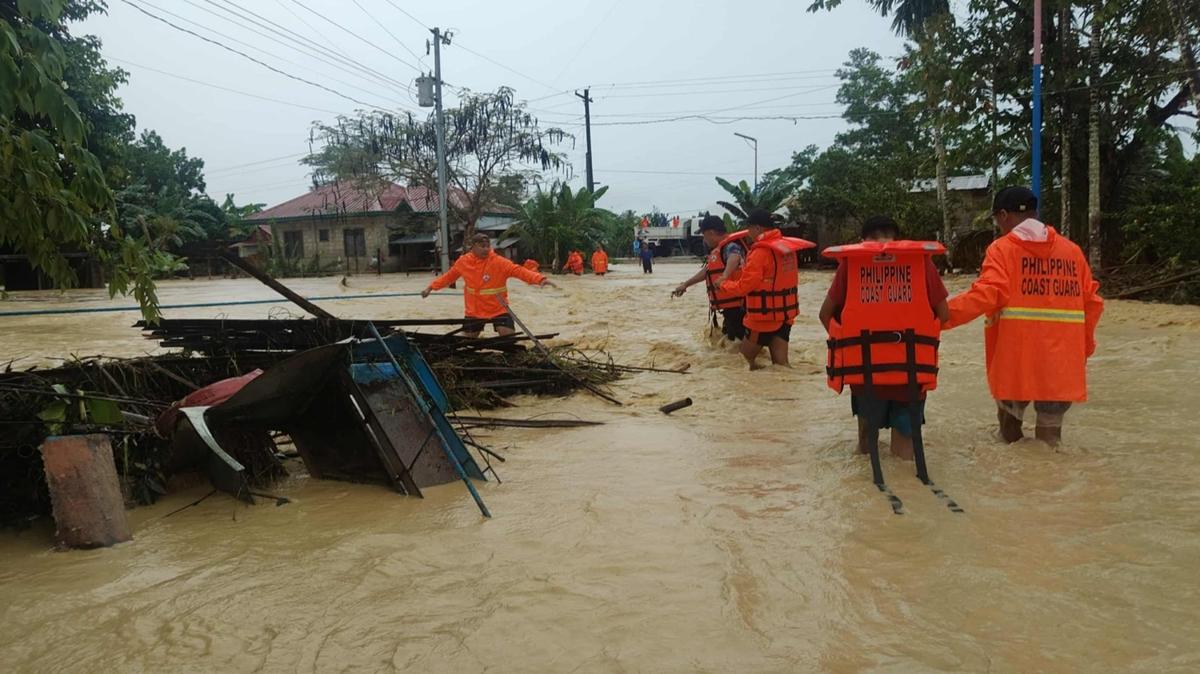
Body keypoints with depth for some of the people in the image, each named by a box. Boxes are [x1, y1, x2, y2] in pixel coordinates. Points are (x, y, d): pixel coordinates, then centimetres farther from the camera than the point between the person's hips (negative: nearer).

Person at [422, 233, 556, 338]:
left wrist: (539, 279, -43)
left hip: (499, 310, -3)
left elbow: (518, 270, -29)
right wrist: (431, 287, 10)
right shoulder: (463, 261, -7)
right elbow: (448, 276, 11)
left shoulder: (498, 262, -17)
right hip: (473, 311, 3)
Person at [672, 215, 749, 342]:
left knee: (739, 340, -13)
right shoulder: (718, 250, 18)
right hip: (730, 305, 11)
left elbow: (735, 257, -38)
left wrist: (724, 276, -56)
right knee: (729, 336, 20)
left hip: (737, 305, -11)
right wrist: (685, 284, 34)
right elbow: (706, 271, 29)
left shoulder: (730, 246, -15)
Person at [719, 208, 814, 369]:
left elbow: (743, 287, -17)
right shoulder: (787, 247, 7)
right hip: (784, 315, 8)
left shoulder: (761, 252, -19)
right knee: (781, 363, 8)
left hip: (764, 317, -7)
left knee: (746, 358, 9)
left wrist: (723, 284, 1)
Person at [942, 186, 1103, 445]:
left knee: (1010, 418, 15)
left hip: (1015, 361, -3)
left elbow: (986, 295, -17)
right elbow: (1091, 302, 12)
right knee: (1049, 436, 9)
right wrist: (1084, 347, 24)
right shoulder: (1072, 250, 10)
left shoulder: (1002, 249, -3)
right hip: (1060, 362, 3)